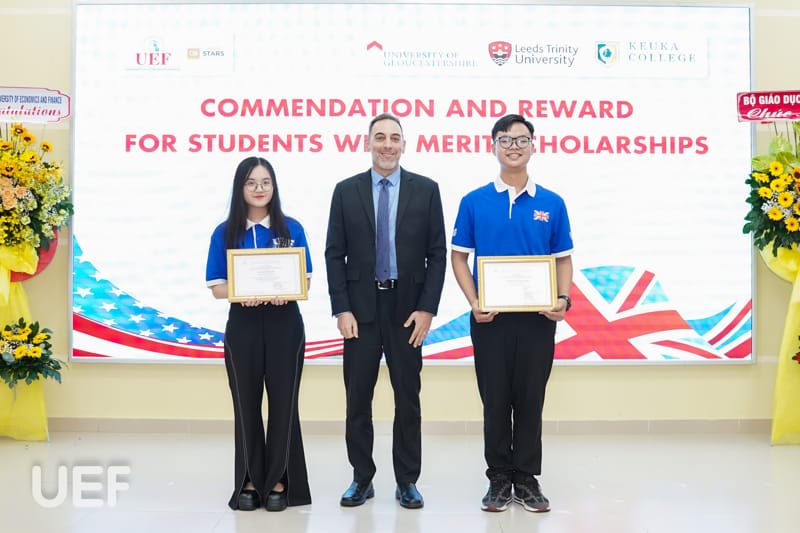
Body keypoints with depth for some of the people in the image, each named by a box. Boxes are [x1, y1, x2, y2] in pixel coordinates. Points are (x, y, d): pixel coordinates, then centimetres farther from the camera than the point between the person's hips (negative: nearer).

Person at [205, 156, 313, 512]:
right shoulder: (225, 233, 2)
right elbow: (217, 287, 0)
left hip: (284, 323, 0)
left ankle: (279, 482, 14)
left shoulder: (291, 228, 2)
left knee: (283, 402, 2)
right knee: (246, 405, 7)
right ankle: (249, 483, 18)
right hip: (243, 325, 1)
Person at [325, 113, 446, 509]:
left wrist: (427, 308, -7)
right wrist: (341, 309, -6)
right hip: (360, 308, 1)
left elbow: (437, 254, 0)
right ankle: (362, 479, 20)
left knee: (408, 398, 7)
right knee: (357, 399, 6)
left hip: (407, 308, 0)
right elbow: (334, 254, 2)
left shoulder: (426, 189, 2)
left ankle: (407, 482, 19)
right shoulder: (346, 191, 3)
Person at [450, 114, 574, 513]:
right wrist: (474, 303, -11)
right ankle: (499, 480, 19)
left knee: (530, 400, 8)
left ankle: (527, 479, 20)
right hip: (490, 317, -1)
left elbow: (563, 259, 7)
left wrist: (563, 299, -11)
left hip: (538, 317, 1)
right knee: (495, 402, 7)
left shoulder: (552, 204, 4)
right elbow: (458, 256, 3)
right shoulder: (474, 202, 2)